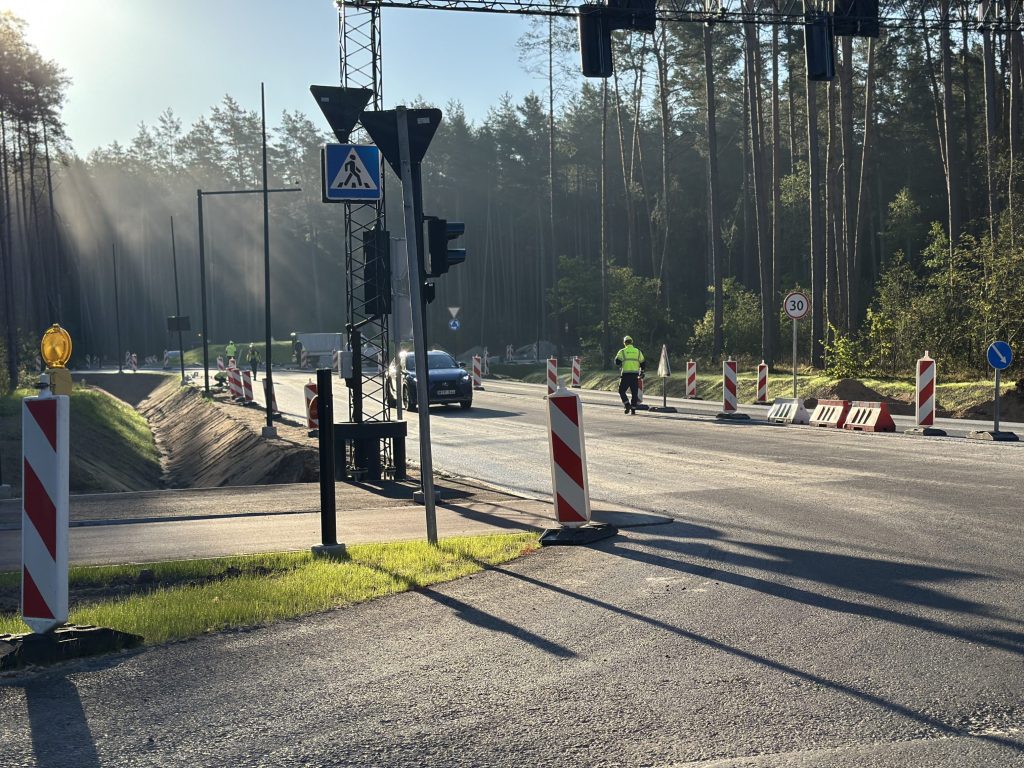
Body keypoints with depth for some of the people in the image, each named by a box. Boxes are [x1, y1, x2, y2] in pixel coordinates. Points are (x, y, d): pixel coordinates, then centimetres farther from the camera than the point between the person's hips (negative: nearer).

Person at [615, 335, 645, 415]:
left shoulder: (622, 352, 1)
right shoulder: (638, 352, 11)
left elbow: (617, 362, -5)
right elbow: (643, 364, 13)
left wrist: (620, 367, 15)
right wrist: (641, 372, 26)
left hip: (625, 374, -3)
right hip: (635, 375, 3)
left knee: (621, 391, 7)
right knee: (634, 393, 8)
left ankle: (627, 405, -9)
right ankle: (633, 409, 5)